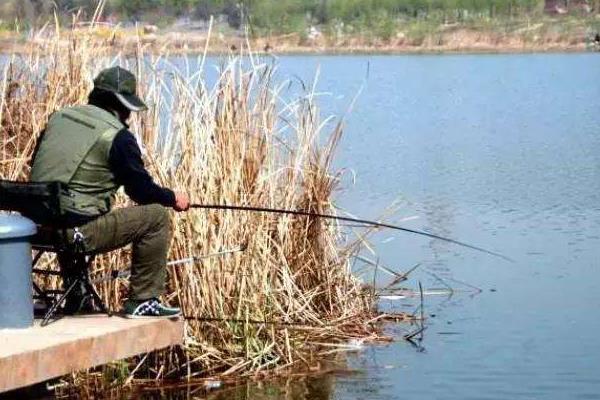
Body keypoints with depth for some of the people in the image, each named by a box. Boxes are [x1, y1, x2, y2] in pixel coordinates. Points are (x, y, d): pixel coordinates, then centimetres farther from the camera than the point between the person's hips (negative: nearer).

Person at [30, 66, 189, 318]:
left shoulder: (58, 118, 13)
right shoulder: (117, 136, -8)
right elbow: (141, 189, -3)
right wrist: (173, 199, 17)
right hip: (76, 230, -8)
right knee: (156, 217, 2)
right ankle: (143, 301, 6)